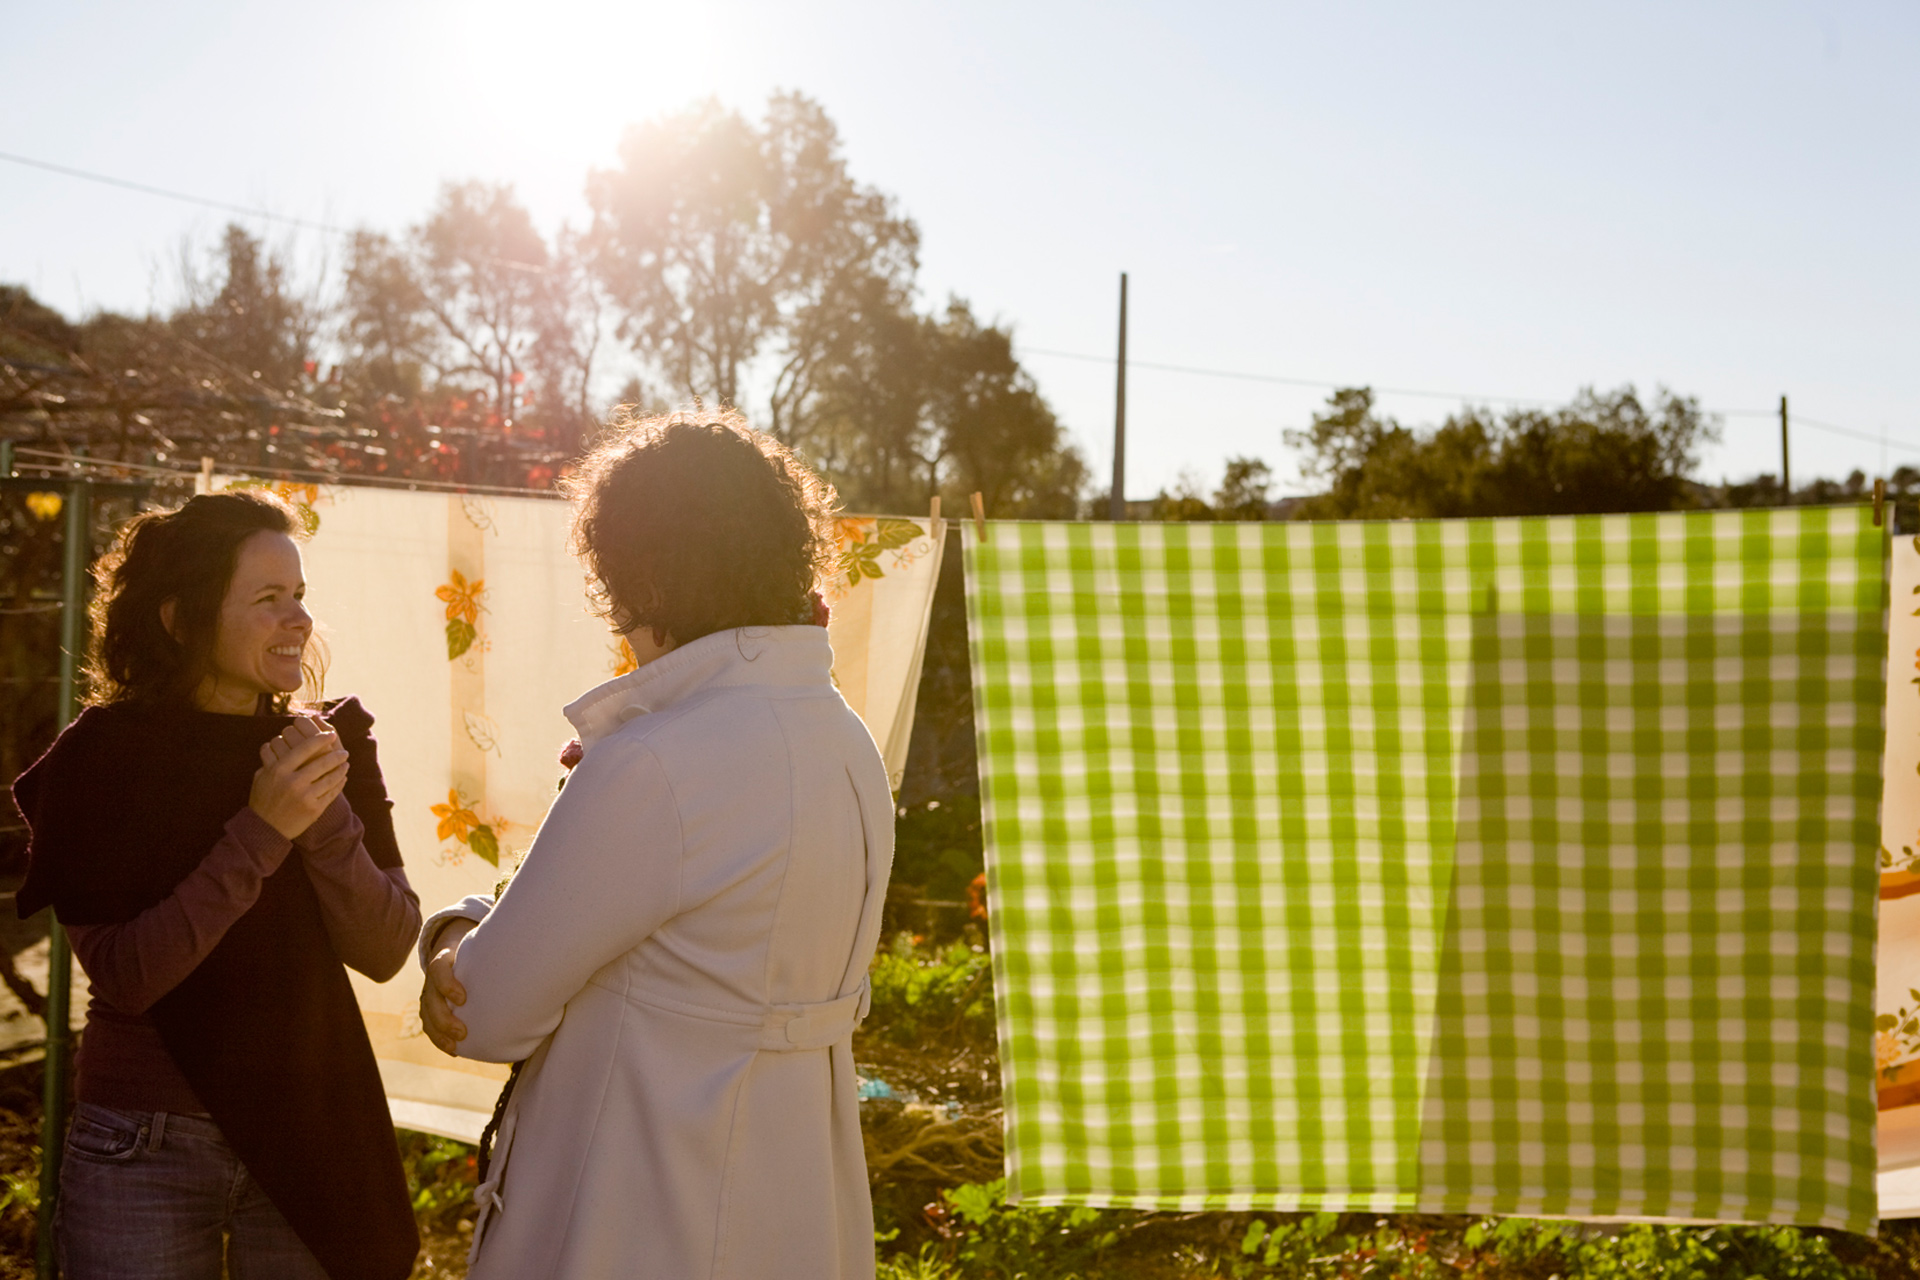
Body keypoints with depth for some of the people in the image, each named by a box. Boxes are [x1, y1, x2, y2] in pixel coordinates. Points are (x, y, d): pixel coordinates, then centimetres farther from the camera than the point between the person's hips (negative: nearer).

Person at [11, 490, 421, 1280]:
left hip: (310, 1146, 2)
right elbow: (123, 976, -17)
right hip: (146, 1150, -2)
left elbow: (384, 952, -7)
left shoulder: (334, 743, 0)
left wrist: (325, 815, -21)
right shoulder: (102, 761, -8)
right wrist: (259, 832, -25)